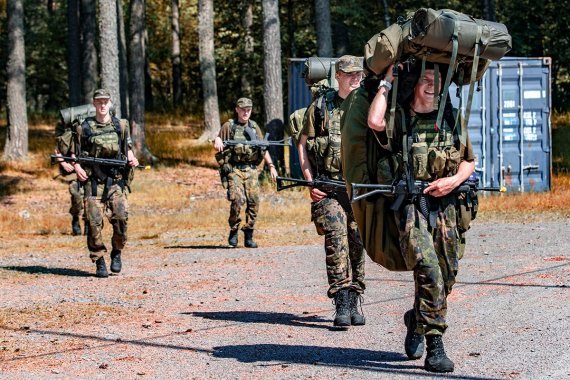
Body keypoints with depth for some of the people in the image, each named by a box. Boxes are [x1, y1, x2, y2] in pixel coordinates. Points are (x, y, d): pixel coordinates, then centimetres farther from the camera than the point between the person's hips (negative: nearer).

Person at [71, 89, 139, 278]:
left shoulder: (121, 126, 10)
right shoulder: (84, 128, 5)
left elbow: (128, 148, 19)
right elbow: (75, 154, 11)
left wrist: (132, 159, -1)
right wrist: (77, 168, -7)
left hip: (116, 181, 1)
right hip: (93, 182, -1)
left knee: (121, 217, -13)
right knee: (94, 222, -5)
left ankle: (116, 253, 9)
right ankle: (99, 262, 4)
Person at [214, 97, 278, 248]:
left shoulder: (254, 127, 14)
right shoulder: (228, 126, 4)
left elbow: (264, 148, 17)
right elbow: (219, 147, 8)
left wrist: (271, 166, 9)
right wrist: (217, 140, -15)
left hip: (251, 170, 3)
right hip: (234, 169, -3)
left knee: (253, 202, -5)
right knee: (237, 199, -20)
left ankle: (249, 236, 5)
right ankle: (234, 231, -1)